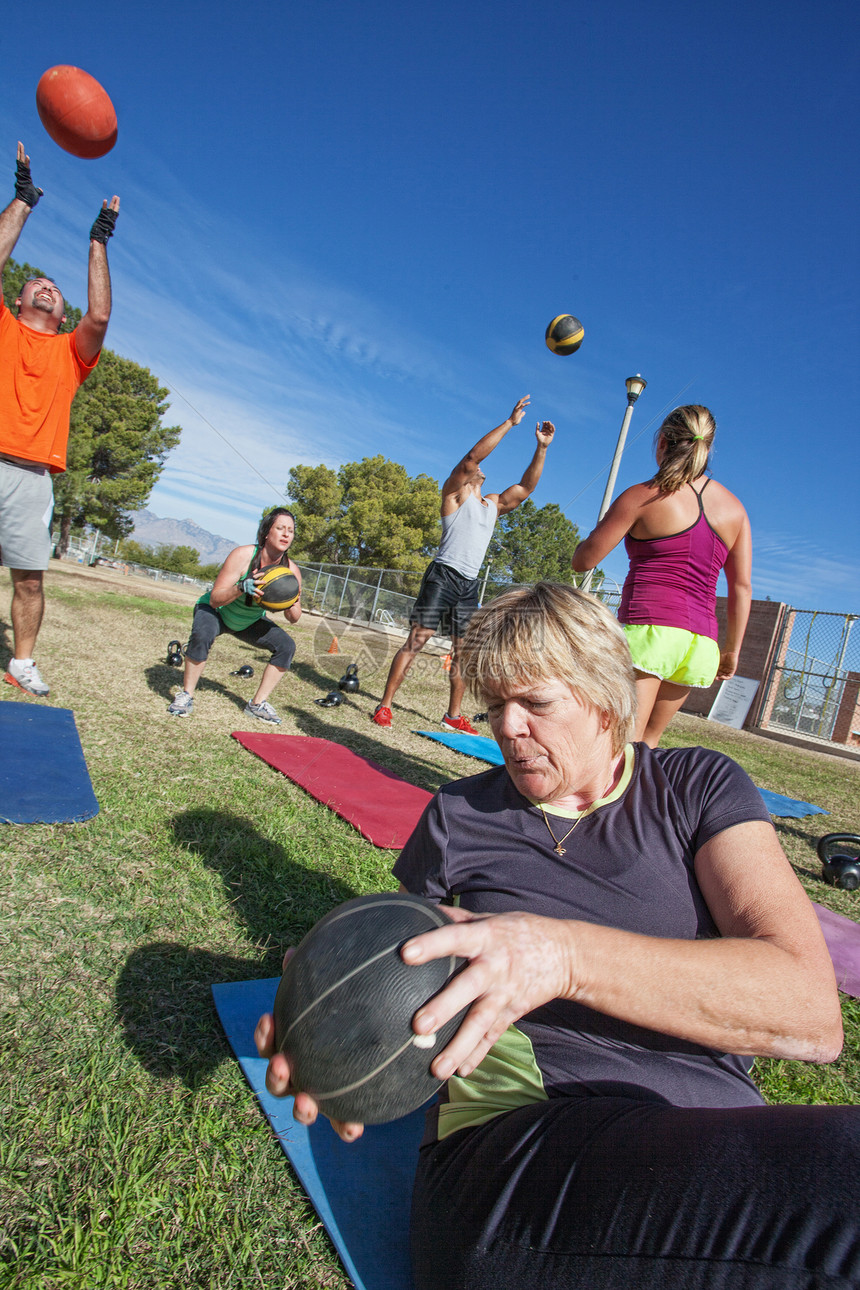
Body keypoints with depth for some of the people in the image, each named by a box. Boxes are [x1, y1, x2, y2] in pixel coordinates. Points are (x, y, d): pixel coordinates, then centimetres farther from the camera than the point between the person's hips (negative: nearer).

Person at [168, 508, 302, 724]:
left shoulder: (291, 571, -18)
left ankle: (258, 704, -2)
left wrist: (290, 605, -34)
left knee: (286, 645, -13)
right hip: (216, 611, -4)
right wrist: (241, 588, -50)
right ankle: (186, 696, -14)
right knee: (202, 635, -34)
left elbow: (294, 619, -10)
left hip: (250, 622, 5)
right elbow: (215, 599, -31)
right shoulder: (242, 556, -30)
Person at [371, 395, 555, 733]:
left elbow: (525, 488, 19)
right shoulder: (456, 492, 4)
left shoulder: (494, 503, 23)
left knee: (463, 652, 6)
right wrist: (510, 422, -9)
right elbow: (472, 456, -10)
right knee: (416, 641, -10)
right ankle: (384, 705, -6)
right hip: (443, 575, -7)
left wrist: (541, 448, 11)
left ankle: (454, 715, 14)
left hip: (469, 584, 7)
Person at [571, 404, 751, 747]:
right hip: (700, 642, 6)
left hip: (648, 629, -6)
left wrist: (605, 526, 19)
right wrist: (732, 650, 19)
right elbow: (741, 587, 12)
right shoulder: (734, 507, 14)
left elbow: (582, 561, 1)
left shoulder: (643, 496, -1)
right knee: (647, 741, 18)